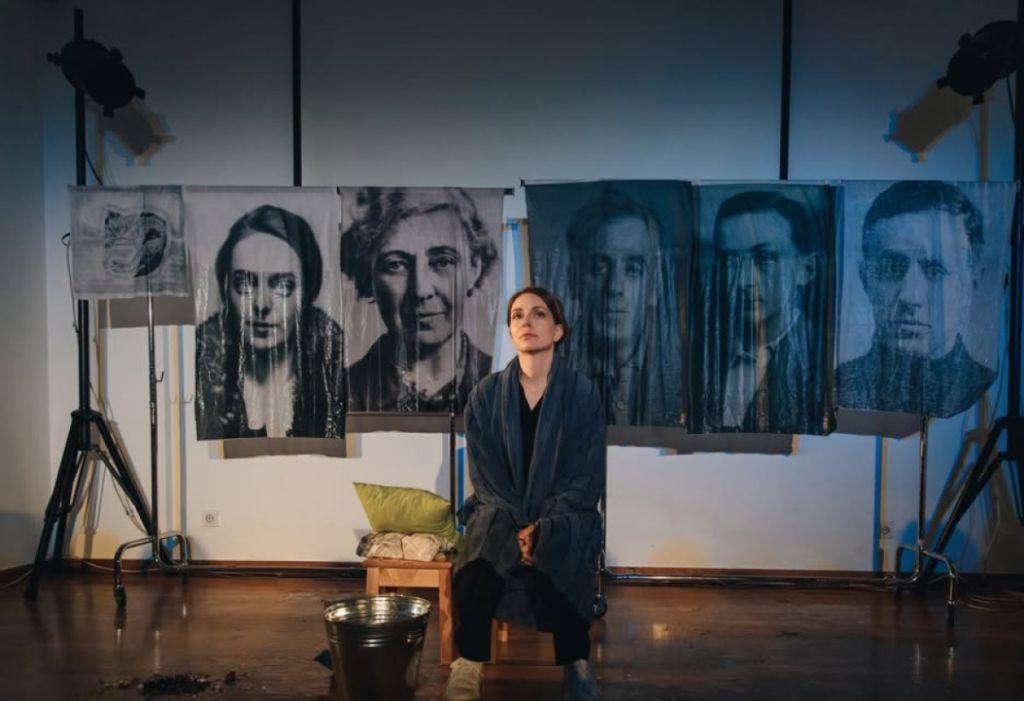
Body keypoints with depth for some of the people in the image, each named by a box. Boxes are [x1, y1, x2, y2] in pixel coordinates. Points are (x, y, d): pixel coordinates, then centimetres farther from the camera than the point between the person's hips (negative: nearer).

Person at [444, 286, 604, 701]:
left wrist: (545, 527, -18)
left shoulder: (582, 392, -3)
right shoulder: (486, 394, 2)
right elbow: (483, 473, 0)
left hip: (565, 517, -1)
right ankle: (469, 666, -9)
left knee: (559, 572, -32)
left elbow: (588, 477, -5)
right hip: (501, 515, 1)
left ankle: (576, 667, -9)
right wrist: (516, 527, -15)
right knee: (473, 575, -29)